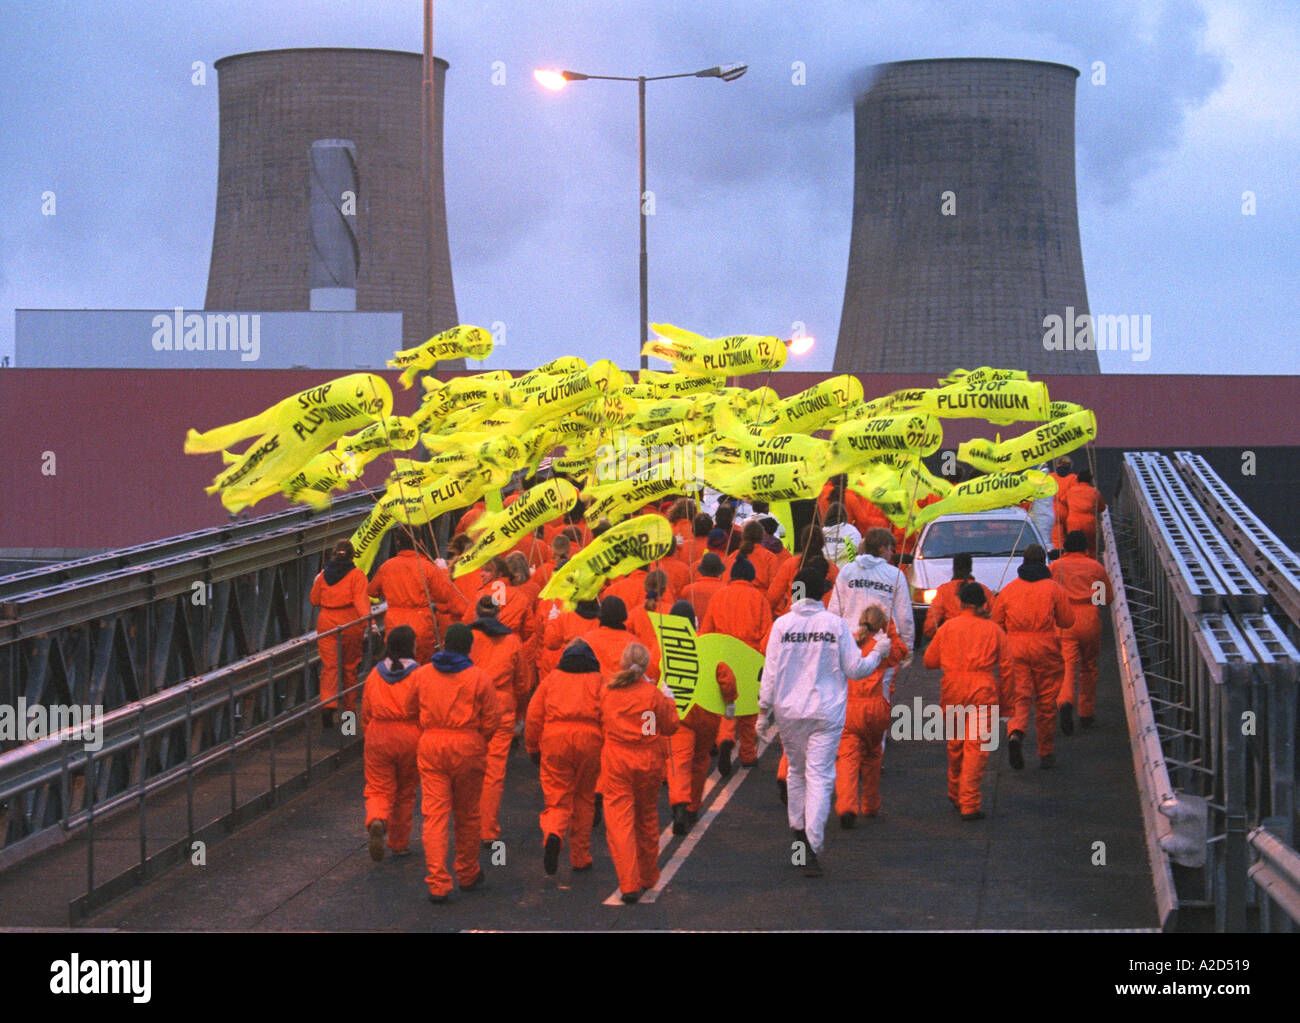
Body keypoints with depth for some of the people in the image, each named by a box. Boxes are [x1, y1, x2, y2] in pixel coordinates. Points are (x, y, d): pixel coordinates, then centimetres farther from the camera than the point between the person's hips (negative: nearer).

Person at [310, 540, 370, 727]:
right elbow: (361, 599, -18)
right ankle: (349, 708, 22)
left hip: (327, 624, 1)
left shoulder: (324, 575, 2)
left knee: (329, 666, -2)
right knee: (350, 667, 13)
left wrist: (316, 583, 28)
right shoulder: (356, 575, -7)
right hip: (350, 624, -1)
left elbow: (315, 600, 12)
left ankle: (327, 705, -24)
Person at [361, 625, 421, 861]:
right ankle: (399, 843, 23)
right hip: (409, 738, -1)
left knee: (379, 789, 6)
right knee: (405, 792, 15)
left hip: (378, 737, 1)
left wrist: (369, 737, 22)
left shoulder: (375, 675, 2)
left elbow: (366, 713, 9)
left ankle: (376, 821, -26)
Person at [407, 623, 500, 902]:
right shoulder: (479, 678, -6)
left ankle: (437, 883, -10)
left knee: (434, 815, -1)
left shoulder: (421, 674, 1)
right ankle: (468, 875, 30)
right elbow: (491, 721, -4)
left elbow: (411, 710, 11)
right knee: (467, 815, 15)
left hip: (431, 746, 1)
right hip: (467, 748, -1)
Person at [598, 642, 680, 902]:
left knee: (619, 822, -3)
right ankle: (648, 878, 33)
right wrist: (669, 702, 17)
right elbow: (670, 727, 3)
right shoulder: (653, 694, -6)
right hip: (649, 762, 1)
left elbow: (600, 726, 8)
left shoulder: (607, 692, -3)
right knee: (647, 819, 18)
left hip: (615, 761, -1)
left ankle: (629, 884, -15)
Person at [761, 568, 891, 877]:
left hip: (788, 712, 2)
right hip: (826, 713, -2)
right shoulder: (836, 624, -6)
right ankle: (811, 848, -11)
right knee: (820, 776, -2)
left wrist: (764, 708, 7)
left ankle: (798, 831, 28)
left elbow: (771, 671, -2)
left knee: (796, 769, 21)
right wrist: (878, 652, 15)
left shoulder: (782, 624, -3)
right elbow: (854, 669, -2)